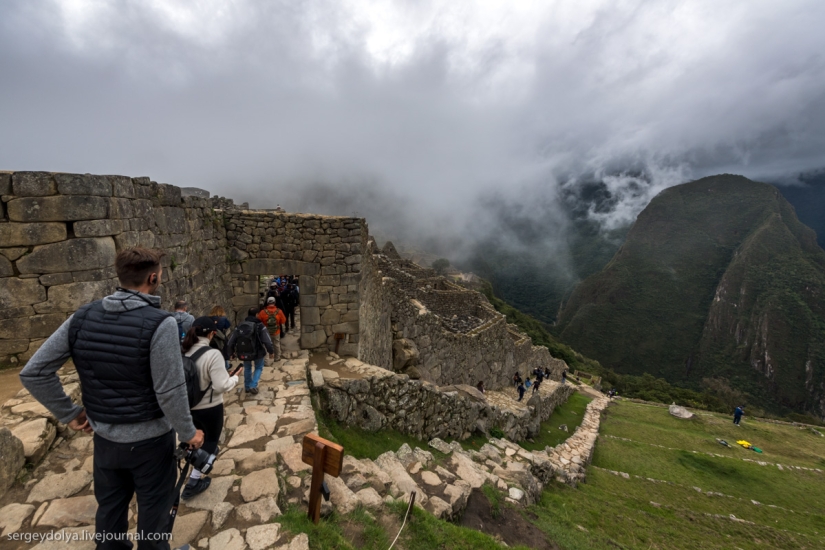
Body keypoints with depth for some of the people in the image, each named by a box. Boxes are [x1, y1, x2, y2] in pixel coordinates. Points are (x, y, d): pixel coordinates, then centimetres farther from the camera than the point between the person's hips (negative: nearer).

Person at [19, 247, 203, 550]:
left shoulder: (82, 317, -7)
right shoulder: (160, 323, -26)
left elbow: (33, 373, -3)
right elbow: (170, 392, -24)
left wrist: (69, 413, 9)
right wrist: (189, 433, -8)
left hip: (104, 436, 5)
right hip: (150, 439, -5)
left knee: (109, 507, 27)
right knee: (153, 509, 18)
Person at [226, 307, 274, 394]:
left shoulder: (240, 326, -1)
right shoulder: (260, 326, -15)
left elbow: (231, 341, 3)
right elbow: (267, 341, -20)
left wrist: (230, 353, 15)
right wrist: (271, 351, -6)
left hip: (244, 353, 4)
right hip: (257, 352, -4)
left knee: (247, 368, 28)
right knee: (259, 368, 20)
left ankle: (247, 387, 36)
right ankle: (253, 386, 5)